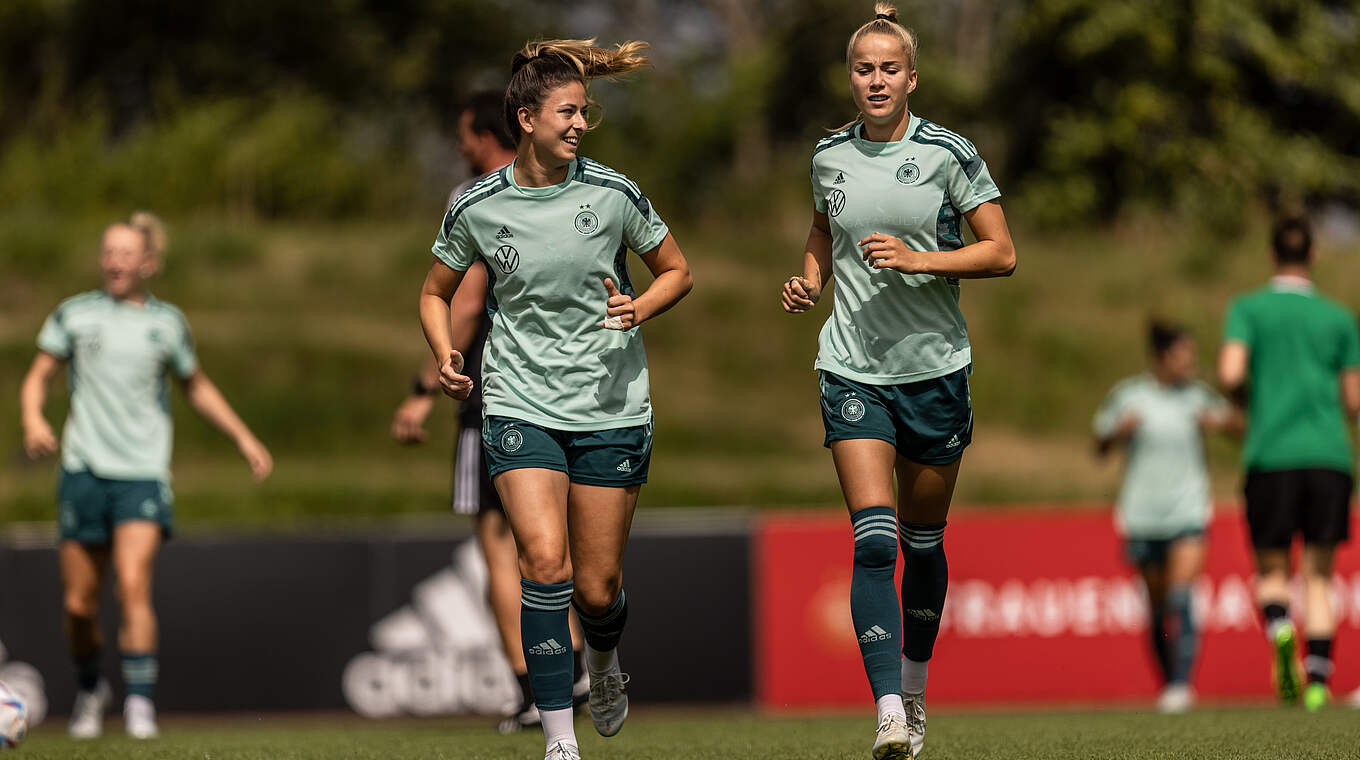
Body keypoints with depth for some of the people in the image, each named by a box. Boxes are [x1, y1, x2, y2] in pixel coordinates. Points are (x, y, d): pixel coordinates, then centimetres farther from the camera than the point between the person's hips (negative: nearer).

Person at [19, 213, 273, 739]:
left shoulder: (168, 322, 9)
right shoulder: (75, 315, 5)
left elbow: (197, 388, 22)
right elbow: (38, 377, 7)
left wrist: (243, 437, 17)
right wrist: (33, 420, -14)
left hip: (143, 473, -1)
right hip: (84, 470, 1)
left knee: (133, 585, -20)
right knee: (79, 602, 3)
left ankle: (141, 703, -18)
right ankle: (89, 688, 29)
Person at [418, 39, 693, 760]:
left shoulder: (613, 194, -4)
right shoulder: (477, 207, -2)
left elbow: (677, 272, 9)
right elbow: (436, 292, 14)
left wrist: (639, 307, -12)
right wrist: (445, 355, -5)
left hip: (611, 409, 1)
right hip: (519, 403, 0)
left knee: (598, 589, 3)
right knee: (545, 561, -19)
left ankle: (603, 660, 41)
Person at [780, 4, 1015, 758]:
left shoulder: (947, 153, -5)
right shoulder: (830, 157, 4)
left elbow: (1001, 253, -5)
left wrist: (918, 259, -18)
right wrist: (811, 279, 4)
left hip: (935, 365, -1)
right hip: (853, 370, 1)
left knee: (922, 540, 11)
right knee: (873, 539, -14)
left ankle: (915, 688, 34)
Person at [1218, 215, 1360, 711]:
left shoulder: (1249, 309, 4)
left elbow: (1230, 375, -11)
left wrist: (1247, 398, 12)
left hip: (1271, 453, -1)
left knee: (1272, 571, 9)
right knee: (1318, 576, 9)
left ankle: (1281, 632, -24)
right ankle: (1318, 683, -3)